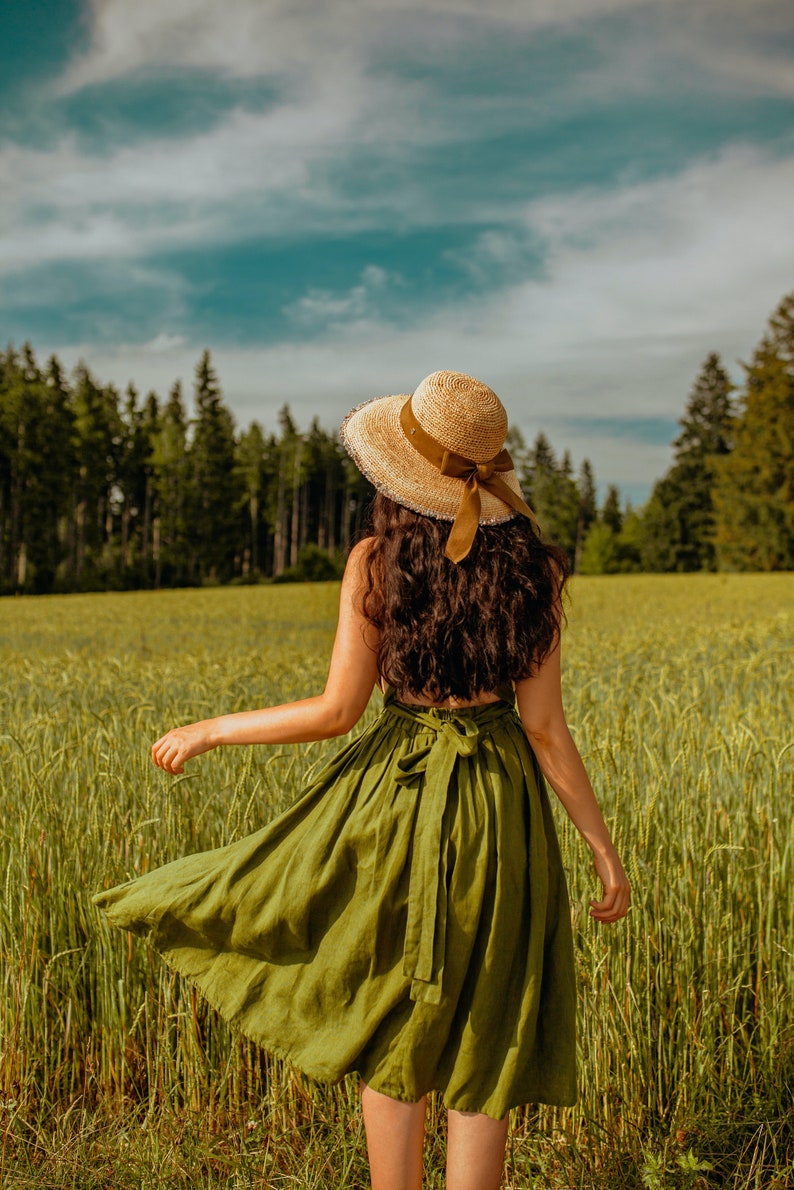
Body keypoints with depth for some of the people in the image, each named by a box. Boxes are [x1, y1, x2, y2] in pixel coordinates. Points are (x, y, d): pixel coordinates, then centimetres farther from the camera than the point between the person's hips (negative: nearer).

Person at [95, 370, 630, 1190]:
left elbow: (337, 711, -10)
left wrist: (208, 731, 3)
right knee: (482, 1042, 13)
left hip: (394, 794, -1)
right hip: (499, 811, 1)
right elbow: (544, 728, -7)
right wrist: (601, 845, 3)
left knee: (391, 1032, 17)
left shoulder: (375, 562, -10)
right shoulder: (532, 569, -6)